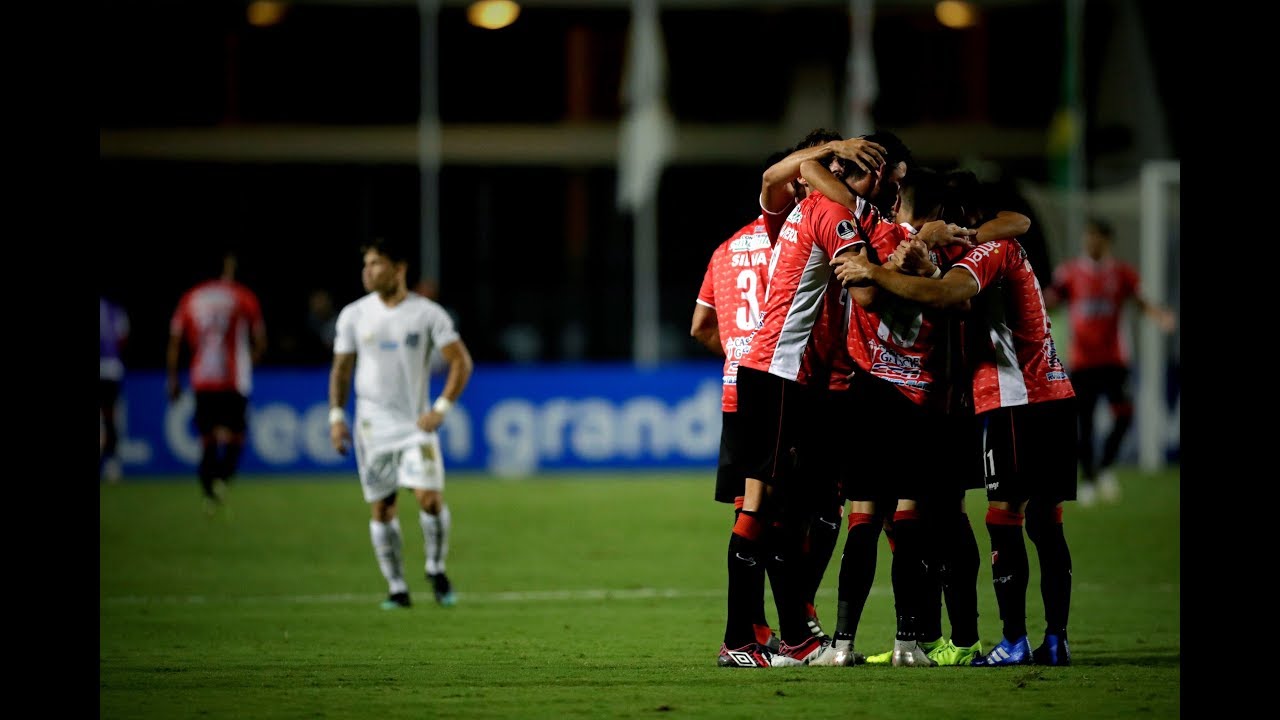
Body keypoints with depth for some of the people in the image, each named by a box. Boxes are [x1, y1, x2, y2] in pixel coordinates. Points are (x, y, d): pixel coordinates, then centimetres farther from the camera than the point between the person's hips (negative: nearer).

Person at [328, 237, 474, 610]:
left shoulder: (427, 314, -4)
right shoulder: (354, 315, 4)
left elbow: (461, 362, -1)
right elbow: (342, 368, 12)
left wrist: (441, 409, -10)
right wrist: (337, 416, 2)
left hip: (417, 424, -2)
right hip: (372, 425, 2)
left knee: (430, 498, -14)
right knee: (381, 508, 2)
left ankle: (436, 569, 9)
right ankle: (396, 588, 11)